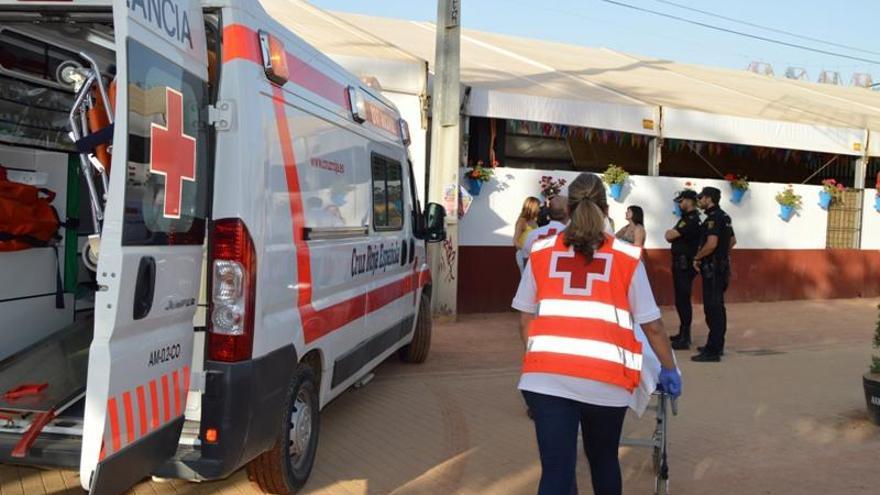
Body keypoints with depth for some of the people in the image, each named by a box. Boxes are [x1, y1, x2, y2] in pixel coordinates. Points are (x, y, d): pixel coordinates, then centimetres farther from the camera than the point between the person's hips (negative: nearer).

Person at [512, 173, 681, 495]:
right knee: (603, 458, 24)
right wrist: (669, 370, 27)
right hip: (606, 377, 0)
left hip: (546, 375, 0)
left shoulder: (541, 252, 13)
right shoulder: (627, 257, 9)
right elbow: (653, 326, 12)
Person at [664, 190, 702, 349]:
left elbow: (669, 235, -19)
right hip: (680, 264, 10)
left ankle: (685, 339, -6)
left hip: (685, 265, -10)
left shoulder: (691, 220, -16)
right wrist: (672, 232, -6)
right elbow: (670, 236, 15)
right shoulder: (686, 218, 18)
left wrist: (671, 232, 2)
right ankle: (683, 333, 26)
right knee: (680, 299, 16)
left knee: (683, 300, -9)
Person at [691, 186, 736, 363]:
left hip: (712, 268, -10)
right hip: (722, 265, 10)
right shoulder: (725, 217, 14)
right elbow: (732, 240, 24)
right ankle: (717, 345, 26)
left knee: (712, 308, -9)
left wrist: (697, 258, -14)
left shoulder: (713, 218, -17)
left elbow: (711, 243, -27)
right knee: (718, 307, 16)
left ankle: (712, 351, -7)